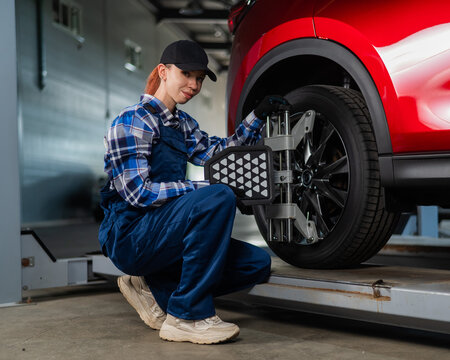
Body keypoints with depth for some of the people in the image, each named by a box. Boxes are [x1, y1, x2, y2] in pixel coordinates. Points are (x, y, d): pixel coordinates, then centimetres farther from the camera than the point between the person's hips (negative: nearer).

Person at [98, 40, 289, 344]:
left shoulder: (183, 124, 18)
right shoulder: (133, 121, -9)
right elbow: (137, 192, -18)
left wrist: (258, 116, 10)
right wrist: (206, 189, -22)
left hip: (162, 234, 9)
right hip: (129, 236, -8)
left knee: (257, 263, -4)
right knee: (218, 198, -30)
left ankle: (154, 289, 5)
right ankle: (187, 316, -23)